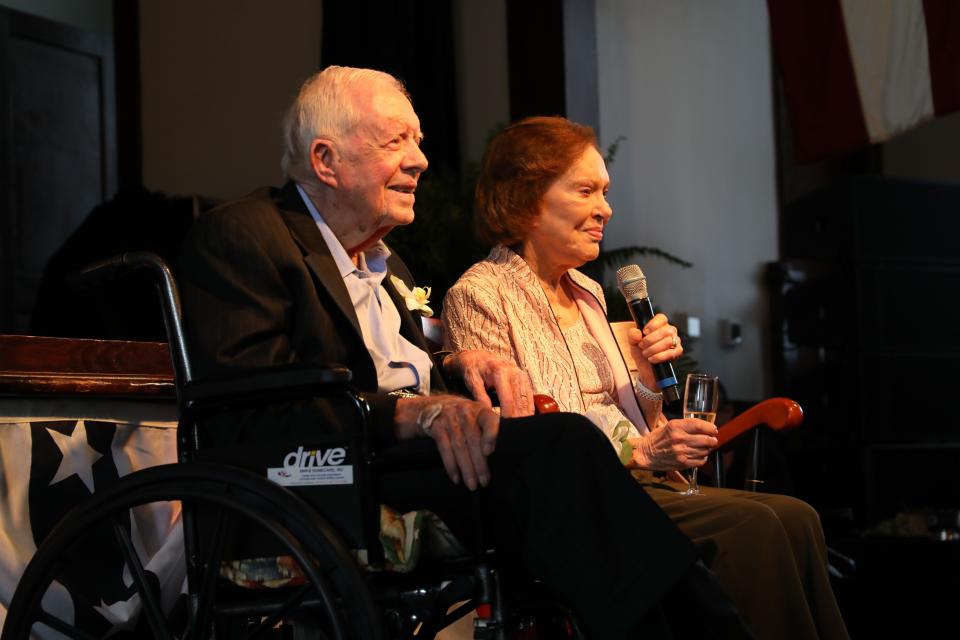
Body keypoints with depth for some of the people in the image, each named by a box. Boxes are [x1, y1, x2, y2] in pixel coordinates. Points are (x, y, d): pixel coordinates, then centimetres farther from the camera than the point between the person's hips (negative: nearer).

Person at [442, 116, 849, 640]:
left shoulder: (588, 293, 20)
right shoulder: (477, 296, -5)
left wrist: (649, 376, 0)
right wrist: (640, 452, -17)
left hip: (631, 482, 7)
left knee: (794, 518, -17)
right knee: (750, 527, -26)